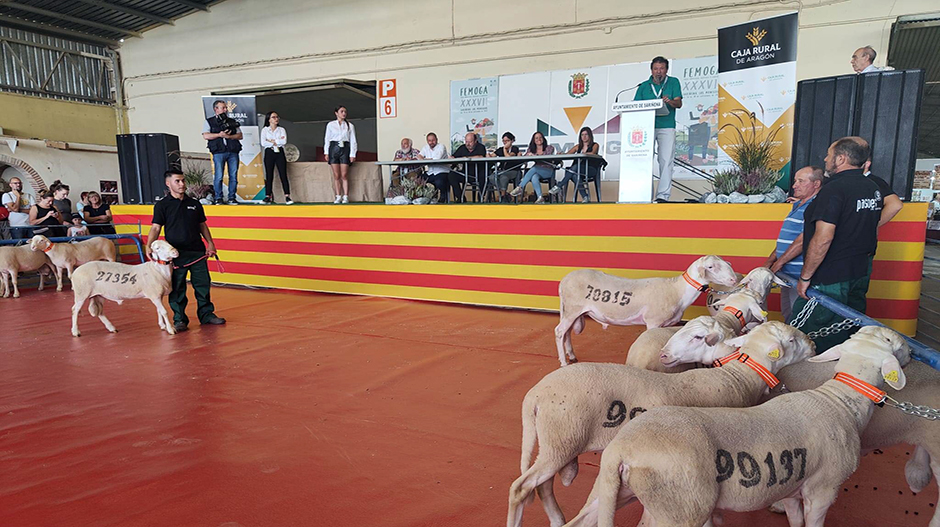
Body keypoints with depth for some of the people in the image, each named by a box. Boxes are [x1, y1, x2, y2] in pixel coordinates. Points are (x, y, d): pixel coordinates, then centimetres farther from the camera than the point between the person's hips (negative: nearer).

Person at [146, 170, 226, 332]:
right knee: (176, 289, 2)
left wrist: (210, 243, 7)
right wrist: (149, 246, -18)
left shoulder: (194, 204, 13)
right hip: (176, 253, -3)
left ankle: (206, 314, 19)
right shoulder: (162, 205, 1)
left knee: (203, 285, 7)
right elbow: (156, 228, -4)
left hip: (197, 251, 4)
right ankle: (179, 320, 11)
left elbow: (202, 225, 18)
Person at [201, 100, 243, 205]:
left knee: (233, 176, 0)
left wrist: (229, 136, -6)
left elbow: (240, 135, 11)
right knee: (219, 176, -7)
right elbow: (206, 136, -1)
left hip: (233, 152, 3)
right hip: (219, 152, -3)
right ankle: (218, 198, 1)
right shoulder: (209, 121, 12)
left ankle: (232, 198, 7)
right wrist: (219, 134, -11)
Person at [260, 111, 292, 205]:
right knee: (269, 176, 0)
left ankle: (287, 197, -12)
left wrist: (272, 140, -7)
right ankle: (268, 196, 3)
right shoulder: (265, 130, 8)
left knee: (283, 175, -7)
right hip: (269, 153, 0)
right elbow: (263, 143, -6)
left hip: (279, 153, 0)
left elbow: (284, 141, -6)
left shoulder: (281, 130, 12)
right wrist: (277, 142, -6)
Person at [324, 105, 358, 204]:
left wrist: (352, 154, -1)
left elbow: (353, 141, 7)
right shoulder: (330, 125, 10)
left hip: (345, 149, -1)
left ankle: (345, 197, -2)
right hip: (334, 148, 1)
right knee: (336, 175, -1)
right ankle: (338, 197, 4)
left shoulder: (350, 125, 9)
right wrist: (326, 153, 4)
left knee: (344, 175, -6)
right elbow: (327, 139, 11)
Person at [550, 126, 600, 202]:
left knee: (575, 167, -34)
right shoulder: (578, 146, 22)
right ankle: (585, 197, -35)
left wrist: (581, 154, -30)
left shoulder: (595, 145, 9)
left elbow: (593, 153, -14)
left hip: (591, 170, -4)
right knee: (574, 175, -35)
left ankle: (559, 186, -33)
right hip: (578, 170, 4)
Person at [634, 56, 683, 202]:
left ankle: (662, 196, -10)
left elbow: (679, 103, 2)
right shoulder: (644, 86, 15)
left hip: (667, 127, -1)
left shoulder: (673, 82, 12)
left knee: (666, 161, -9)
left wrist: (670, 101, -20)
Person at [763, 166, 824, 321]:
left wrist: (778, 263, -15)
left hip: (801, 277, -10)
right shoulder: (798, 205, 18)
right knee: (787, 318, 17)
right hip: (787, 274, 10)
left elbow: (803, 241, -21)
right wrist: (768, 263, 15)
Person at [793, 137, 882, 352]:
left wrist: (805, 277, -18)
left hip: (830, 278, -9)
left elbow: (822, 239, -24)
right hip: (861, 274, 9)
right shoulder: (873, 188, 11)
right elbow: (873, 234, 21)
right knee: (850, 336, 18)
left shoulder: (834, 189, -18)